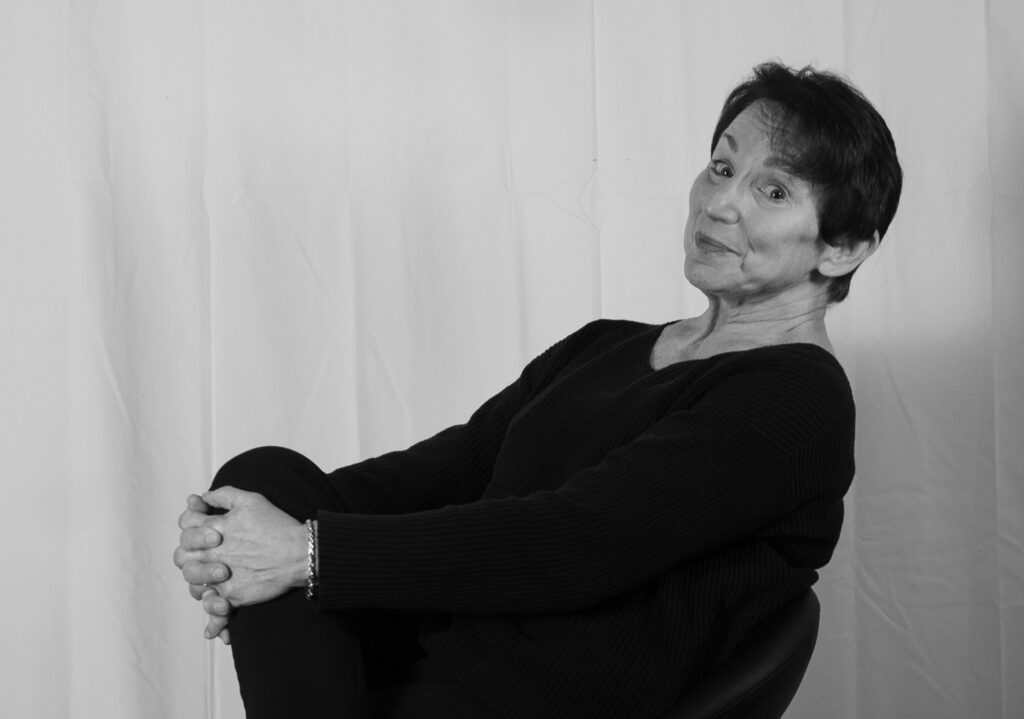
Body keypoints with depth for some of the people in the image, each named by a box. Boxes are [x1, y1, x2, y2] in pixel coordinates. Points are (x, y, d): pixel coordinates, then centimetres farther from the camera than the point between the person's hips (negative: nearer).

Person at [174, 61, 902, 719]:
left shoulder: (799, 398, -5)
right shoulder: (603, 347, 21)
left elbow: (574, 544, -17)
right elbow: (445, 467, 8)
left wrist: (311, 551, -19)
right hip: (434, 642, 7)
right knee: (267, 476, -16)